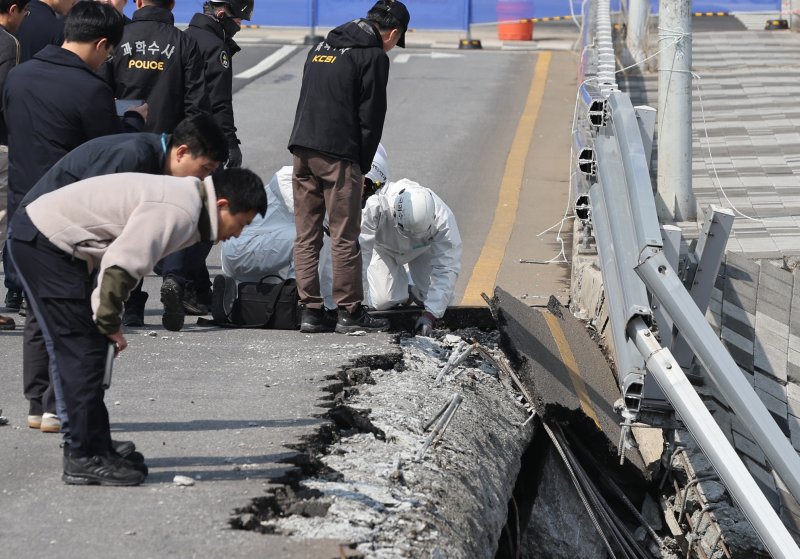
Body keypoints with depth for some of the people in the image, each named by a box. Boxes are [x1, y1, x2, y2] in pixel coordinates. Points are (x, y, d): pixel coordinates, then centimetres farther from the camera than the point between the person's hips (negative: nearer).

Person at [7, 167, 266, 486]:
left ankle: (94, 446, 21)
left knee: (86, 351, 14)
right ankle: (85, 459, -3)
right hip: (44, 242, -10)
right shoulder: (179, 211, -21)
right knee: (84, 351, -8)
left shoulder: (184, 197, 11)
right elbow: (120, 266, -26)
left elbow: (126, 260, 16)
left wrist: (107, 323, 12)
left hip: (48, 239, 10)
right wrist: (110, 324, -13)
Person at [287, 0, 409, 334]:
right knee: (344, 237, -1)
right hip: (338, 156, -7)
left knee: (306, 236, 8)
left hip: (302, 150, 7)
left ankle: (310, 310, 9)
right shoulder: (374, 56, -4)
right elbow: (371, 117, -7)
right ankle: (350, 312, 3)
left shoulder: (321, 48, 19)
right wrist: (362, 166, 2)